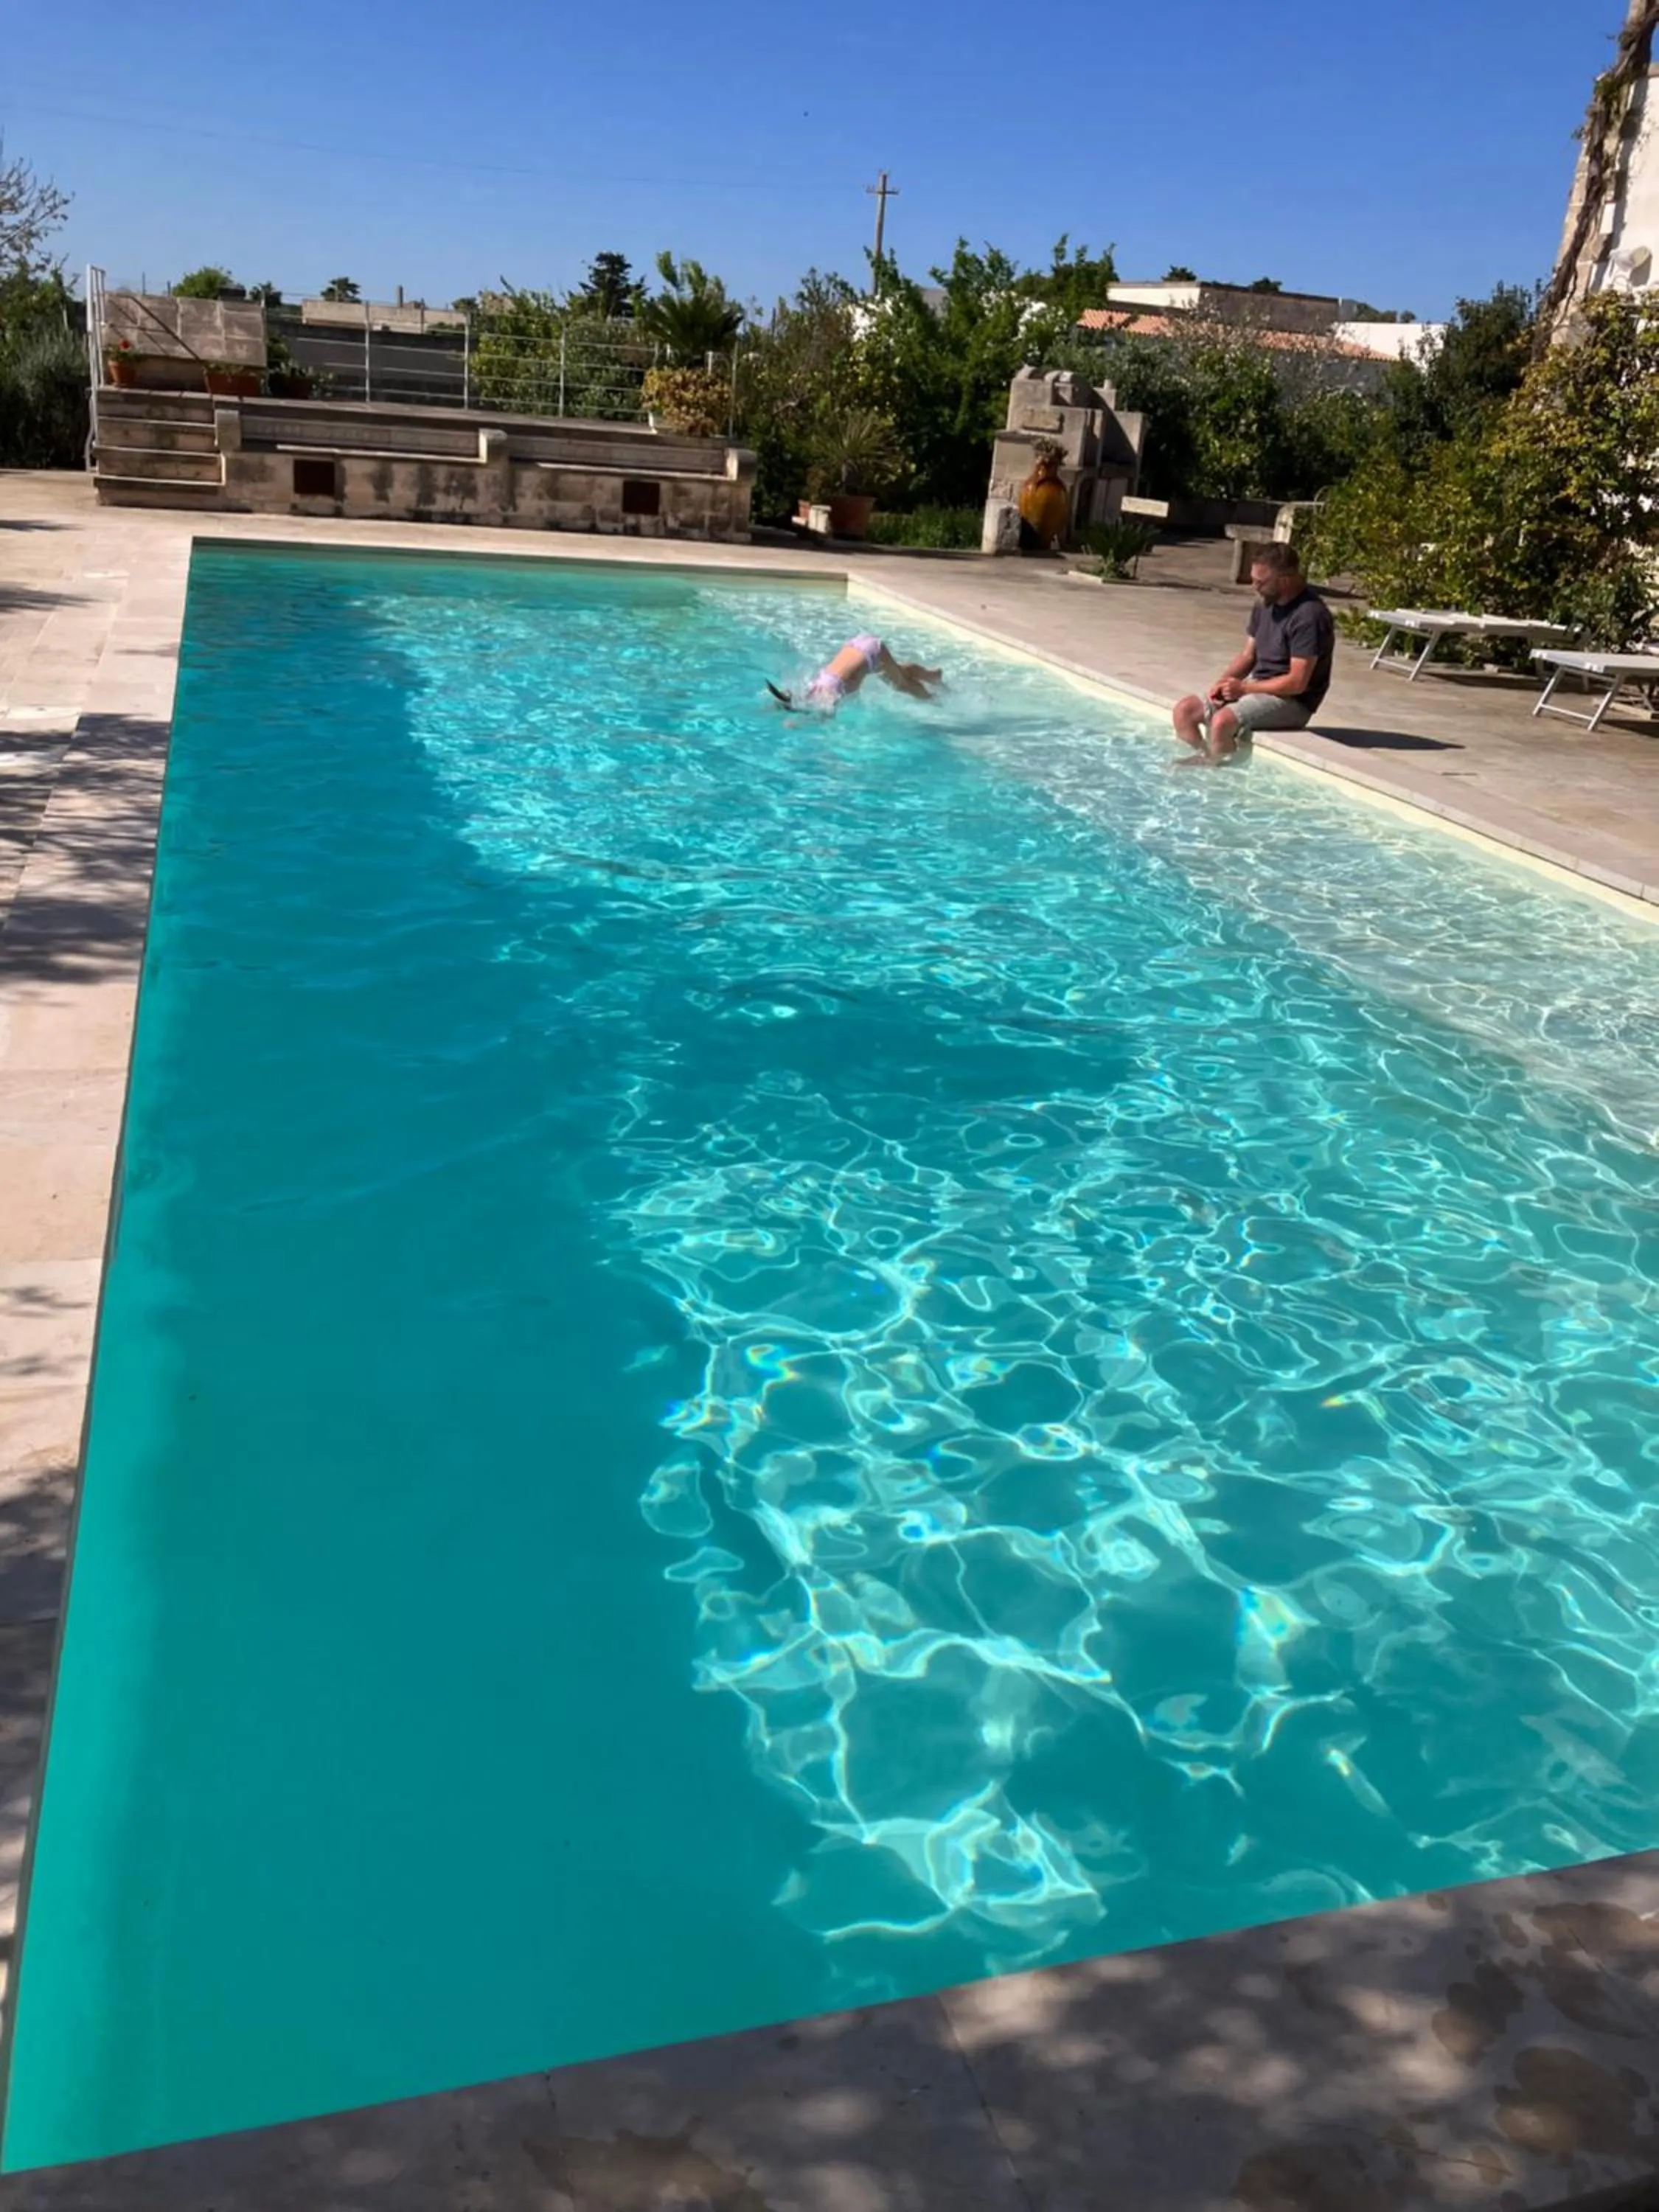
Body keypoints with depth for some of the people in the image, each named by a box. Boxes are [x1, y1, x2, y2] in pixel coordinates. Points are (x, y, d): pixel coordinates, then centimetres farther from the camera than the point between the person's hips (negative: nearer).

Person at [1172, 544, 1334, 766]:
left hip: (1291, 700, -9)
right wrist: (1222, 682, -6)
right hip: (1255, 686, 9)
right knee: (1184, 710, -3)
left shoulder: (1309, 616, -22)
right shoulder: (1265, 604, 5)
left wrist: (1244, 687, -17)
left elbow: (1297, 683, -24)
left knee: (1222, 721, -32)